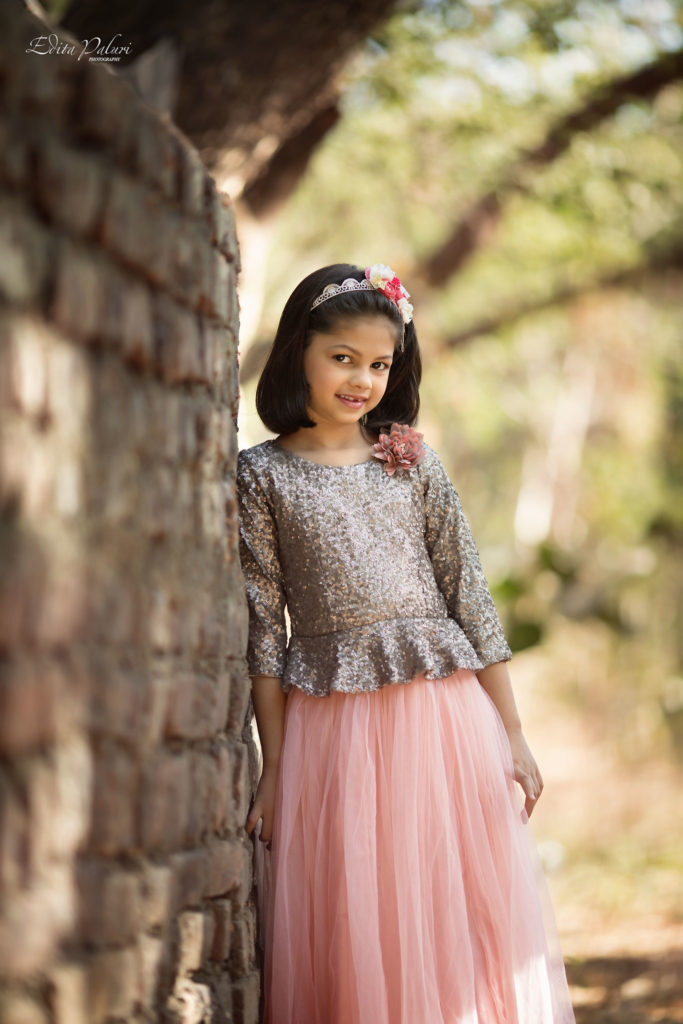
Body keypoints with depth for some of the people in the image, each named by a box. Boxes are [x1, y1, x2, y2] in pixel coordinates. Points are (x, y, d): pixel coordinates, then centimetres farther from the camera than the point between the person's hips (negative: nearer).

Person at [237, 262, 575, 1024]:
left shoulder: (413, 463, 6)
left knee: (459, 925, 3)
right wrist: (273, 767, -2)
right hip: (330, 724, -1)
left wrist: (513, 735, 3)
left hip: (445, 712, 1)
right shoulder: (262, 474, 2)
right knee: (350, 939, 2)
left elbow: (469, 596, 6)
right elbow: (263, 625, 1)